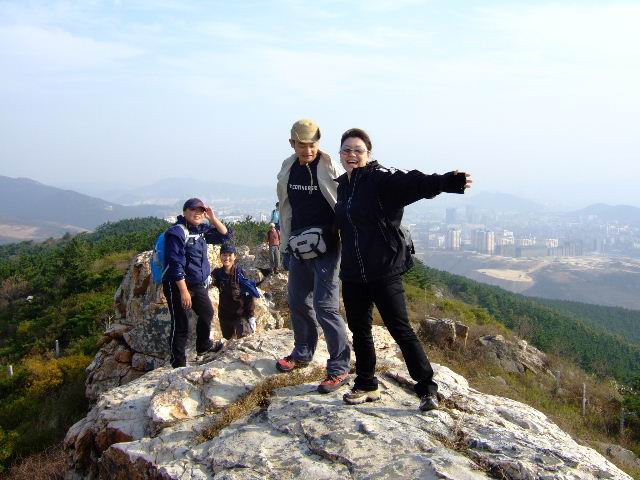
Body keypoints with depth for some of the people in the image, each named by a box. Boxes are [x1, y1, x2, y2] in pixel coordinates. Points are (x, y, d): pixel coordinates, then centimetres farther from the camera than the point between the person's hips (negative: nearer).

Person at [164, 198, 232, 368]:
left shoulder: (202, 230, 7)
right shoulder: (177, 233, -17)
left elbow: (225, 235, 10)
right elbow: (176, 264, -22)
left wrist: (213, 218, -4)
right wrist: (184, 291, -24)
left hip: (198, 284, 8)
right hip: (178, 285, -8)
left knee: (207, 313, 19)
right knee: (180, 325, -5)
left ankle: (203, 345, 42)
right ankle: (178, 363, 5)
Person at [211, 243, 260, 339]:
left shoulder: (240, 272, -14)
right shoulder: (217, 273, -3)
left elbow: (251, 295, -12)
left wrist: (251, 316, -13)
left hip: (241, 314, -4)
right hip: (225, 315, 4)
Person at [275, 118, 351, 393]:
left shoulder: (330, 169, -11)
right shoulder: (288, 169, 7)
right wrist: (285, 247, 16)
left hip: (325, 245, -6)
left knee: (325, 305, -9)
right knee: (298, 301, 16)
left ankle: (339, 368, 1)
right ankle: (302, 353, 34)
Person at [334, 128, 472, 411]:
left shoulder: (381, 178, -11)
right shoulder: (342, 185, 11)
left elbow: (414, 183, -28)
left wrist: (448, 182, -44)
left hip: (383, 270, -7)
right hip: (352, 273, 7)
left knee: (400, 329, -3)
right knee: (359, 329, 14)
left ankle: (427, 388, 9)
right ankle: (366, 386, 30)